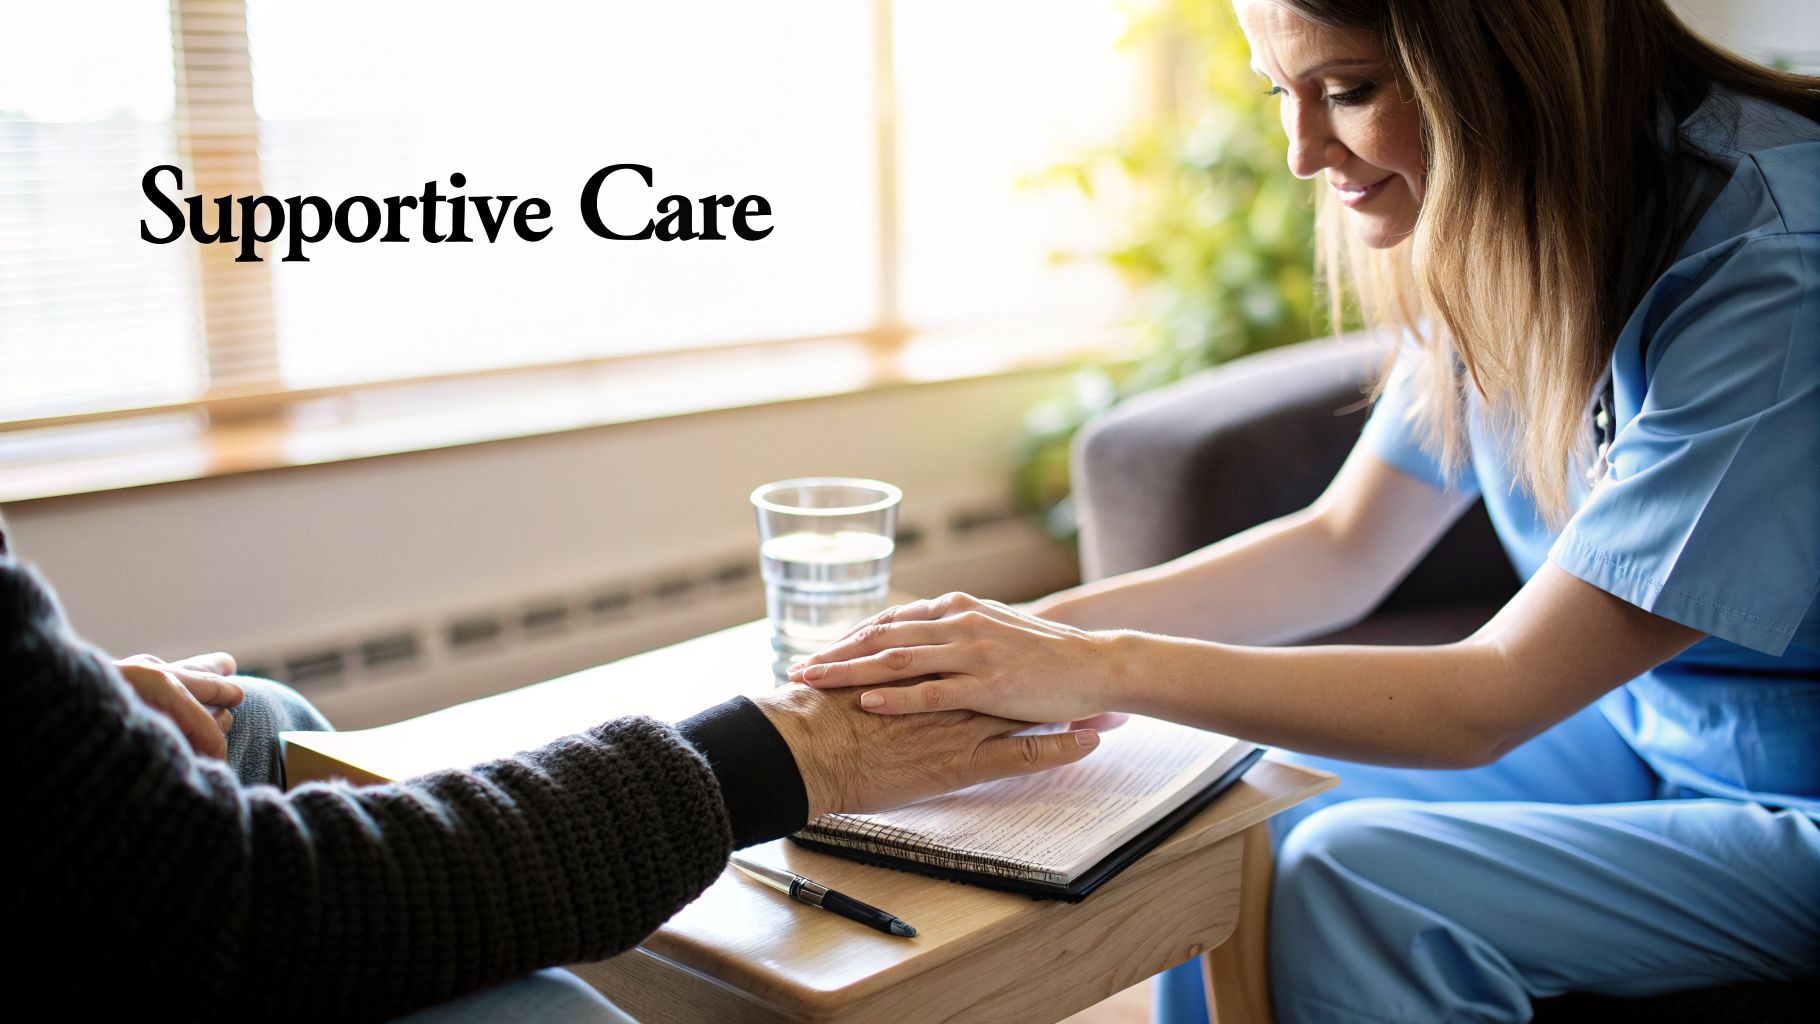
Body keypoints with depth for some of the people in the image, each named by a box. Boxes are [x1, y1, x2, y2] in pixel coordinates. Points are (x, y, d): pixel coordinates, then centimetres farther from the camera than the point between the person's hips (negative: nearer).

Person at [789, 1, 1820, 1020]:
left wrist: (1102, 667, -30)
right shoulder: (1496, 224, -4)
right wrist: (1041, 628, -14)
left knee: (1347, 880, -25)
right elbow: (1345, 545, -1)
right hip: (1634, 731, 7)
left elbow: (1489, 702, -29)